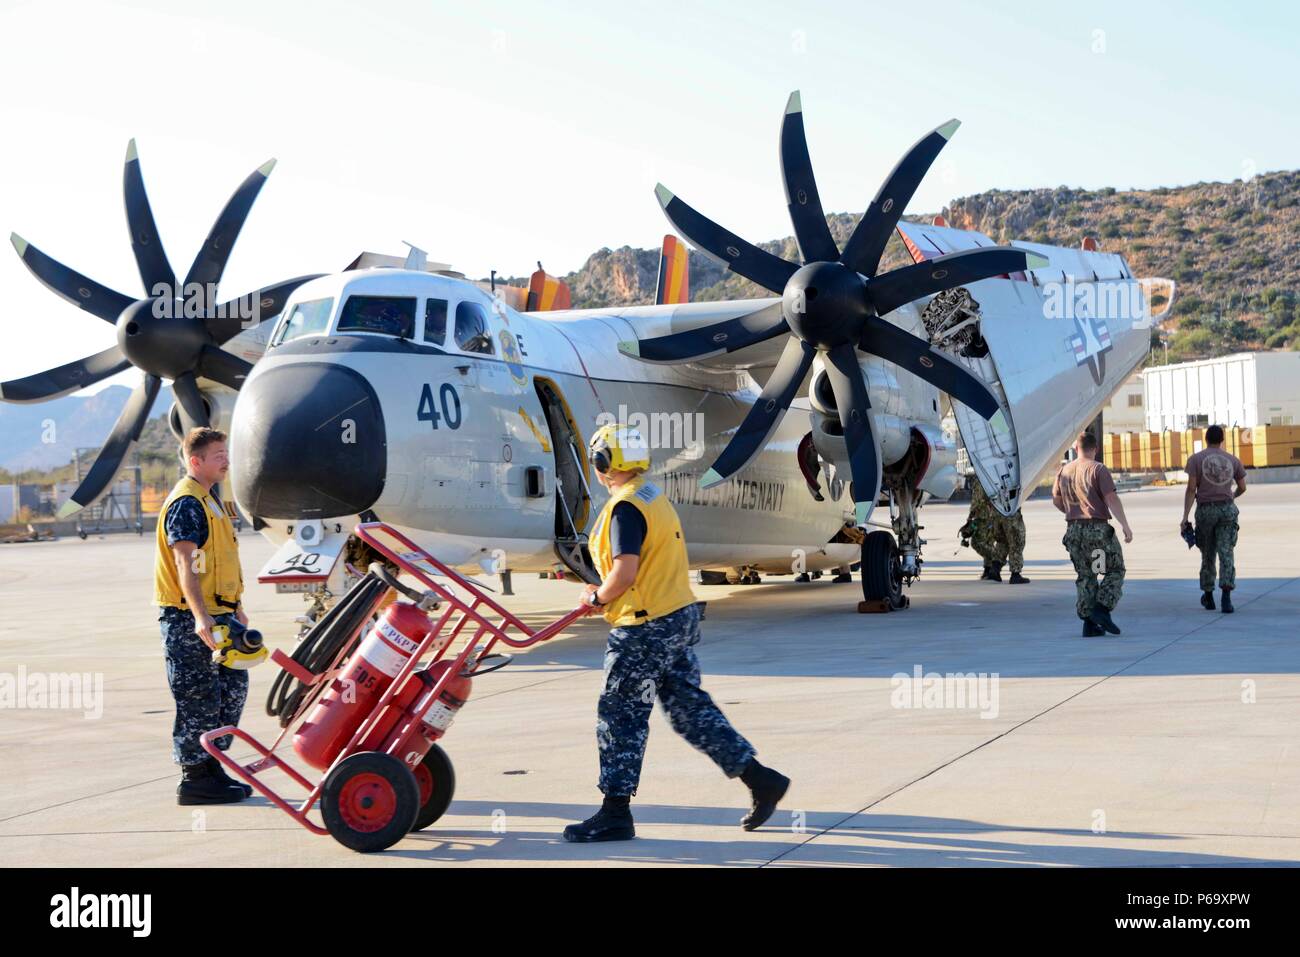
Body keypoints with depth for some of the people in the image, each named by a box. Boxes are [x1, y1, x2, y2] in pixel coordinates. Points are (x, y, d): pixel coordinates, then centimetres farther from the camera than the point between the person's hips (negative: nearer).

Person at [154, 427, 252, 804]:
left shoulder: (209, 499, 17)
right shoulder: (186, 503, -15)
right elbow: (184, 564, -25)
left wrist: (235, 608, 28)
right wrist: (200, 616, -34)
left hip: (216, 614, 10)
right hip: (189, 618, -10)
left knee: (233, 686, 13)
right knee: (199, 697, -5)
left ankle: (211, 766, 23)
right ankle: (195, 779, 3)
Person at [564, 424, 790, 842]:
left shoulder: (624, 507, -17)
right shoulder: (654, 495, 13)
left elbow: (625, 573, -24)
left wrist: (598, 597, -5)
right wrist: (607, 595, 14)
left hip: (646, 628, -9)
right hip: (679, 617, 10)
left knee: (620, 715, 1)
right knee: (690, 708, 14)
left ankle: (615, 813, 7)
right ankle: (761, 780, 13)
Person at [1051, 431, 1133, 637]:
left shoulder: (1064, 471, 10)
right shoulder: (1098, 469, -7)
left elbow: (1056, 500, 17)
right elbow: (1111, 499, -14)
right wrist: (1125, 525, -12)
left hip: (1073, 529, 6)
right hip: (1097, 527, -5)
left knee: (1084, 576, 10)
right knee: (1115, 570, 7)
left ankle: (1089, 623, 6)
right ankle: (1102, 608, -10)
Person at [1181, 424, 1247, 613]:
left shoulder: (1196, 459, -1)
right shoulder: (1233, 460, 7)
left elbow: (1191, 489, -8)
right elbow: (1242, 488, 14)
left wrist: (1185, 516, -7)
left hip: (1205, 509, -1)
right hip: (1227, 508, 1)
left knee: (1207, 555, 12)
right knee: (1226, 552, -4)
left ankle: (1208, 596, 24)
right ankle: (1226, 596, -19)